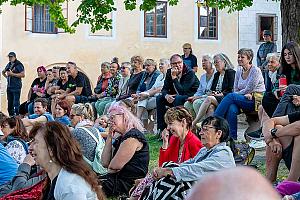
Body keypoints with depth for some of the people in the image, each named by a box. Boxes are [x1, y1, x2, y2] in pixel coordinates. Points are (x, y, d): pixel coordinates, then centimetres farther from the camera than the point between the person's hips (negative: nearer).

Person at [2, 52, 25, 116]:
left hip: (16, 87, -8)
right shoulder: (8, 65, 15)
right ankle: (10, 116, 18)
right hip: (9, 86, 8)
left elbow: (23, 75, -17)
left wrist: (12, 74, -18)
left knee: (16, 102, -10)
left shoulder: (19, 65, -8)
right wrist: (6, 76, 14)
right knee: (9, 102, 11)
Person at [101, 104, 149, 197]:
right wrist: (109, 138, 6)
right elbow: (105, 163, 6)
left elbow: (115, 166, -21)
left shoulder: (133, 136, -16)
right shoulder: (119, 139, 17)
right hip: (119, 178, 9)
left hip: (131, 183, -9)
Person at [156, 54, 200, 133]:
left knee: (178, 99, -35)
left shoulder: (190, 73, -19)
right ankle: (162, 128, -10)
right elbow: (164, 89, 0)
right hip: (175, 96, 7)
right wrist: (166, 95, -23)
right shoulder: (169, 72, 1)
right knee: (159, 98, -12)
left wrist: (174, 77, -29)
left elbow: (182, 91, -27)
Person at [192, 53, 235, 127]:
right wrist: (212, 93, -1)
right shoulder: (216, 74, 25)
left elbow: (231, 90, -7)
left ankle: (194, 122, -33)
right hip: (215, 97, 6)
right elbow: (212, 89, 22)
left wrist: (220, 94, -15)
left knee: (209, 98, -30)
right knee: (210, 106, -30)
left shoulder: (231, 72, 2)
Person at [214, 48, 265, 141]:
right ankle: (232, 137, -31)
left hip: (256, 100, -5)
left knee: (231, 96, -28)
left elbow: (248, 90, -11)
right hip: (242, 100, 5)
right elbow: (235, 90, 12)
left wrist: (237, 94, -4)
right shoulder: (239, 71, 14)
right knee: (232, 109, -31)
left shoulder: (256, 71, -6)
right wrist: (245, 94, -8)